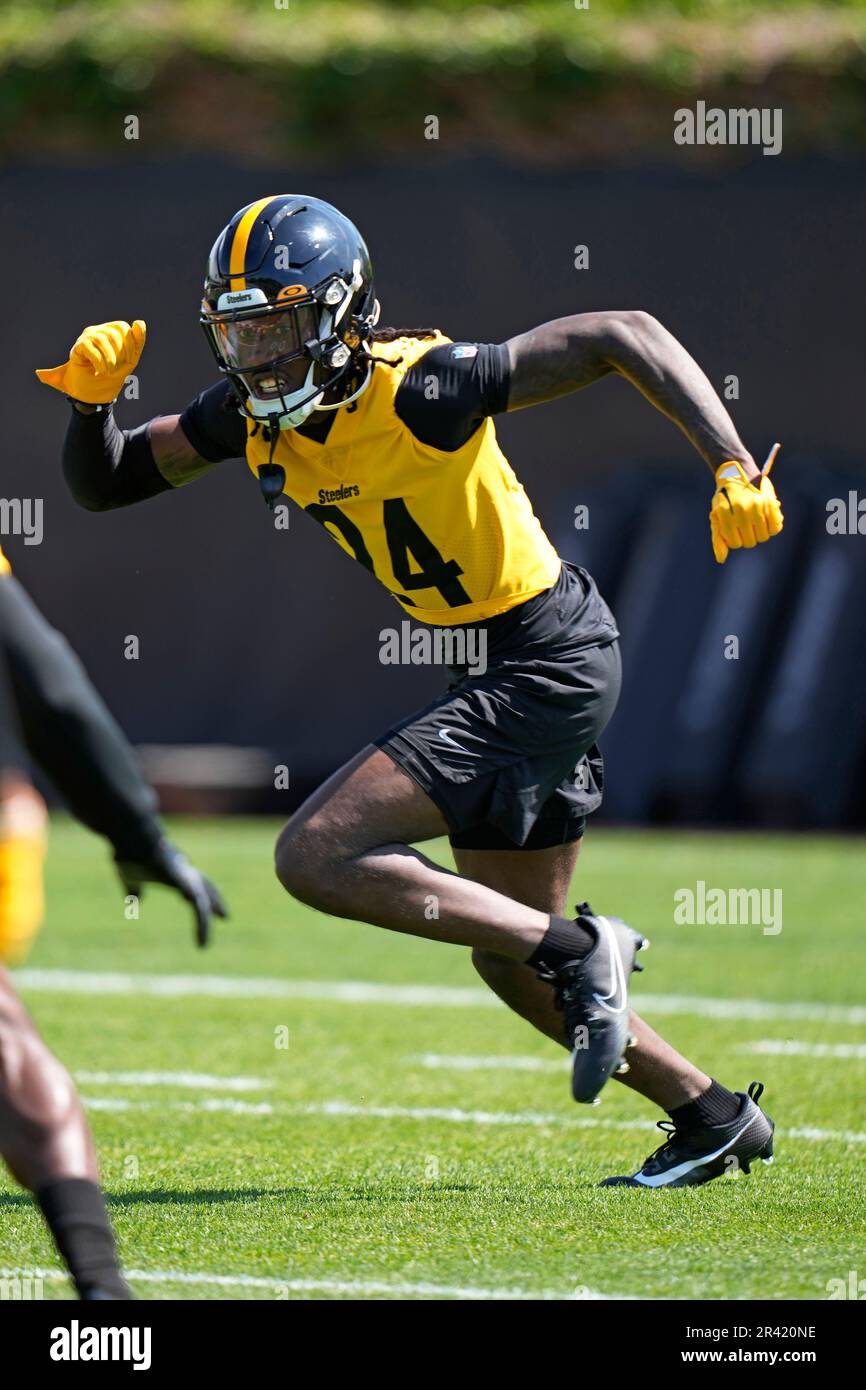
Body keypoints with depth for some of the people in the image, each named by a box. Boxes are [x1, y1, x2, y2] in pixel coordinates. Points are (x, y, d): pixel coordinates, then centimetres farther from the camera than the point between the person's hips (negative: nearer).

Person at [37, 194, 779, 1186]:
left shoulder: (420, 388, -22)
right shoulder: (253, 415, -1)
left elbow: (622, 337, -19)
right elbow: (104, 484, 8)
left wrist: (734, 471, -26)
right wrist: (92, 395, -13)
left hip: (546, 664, -9)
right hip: (500, 668, 9)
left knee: (317, 856, -17)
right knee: (510, 961, 18)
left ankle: (579, 950, -11)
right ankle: (713, 1117, 30)